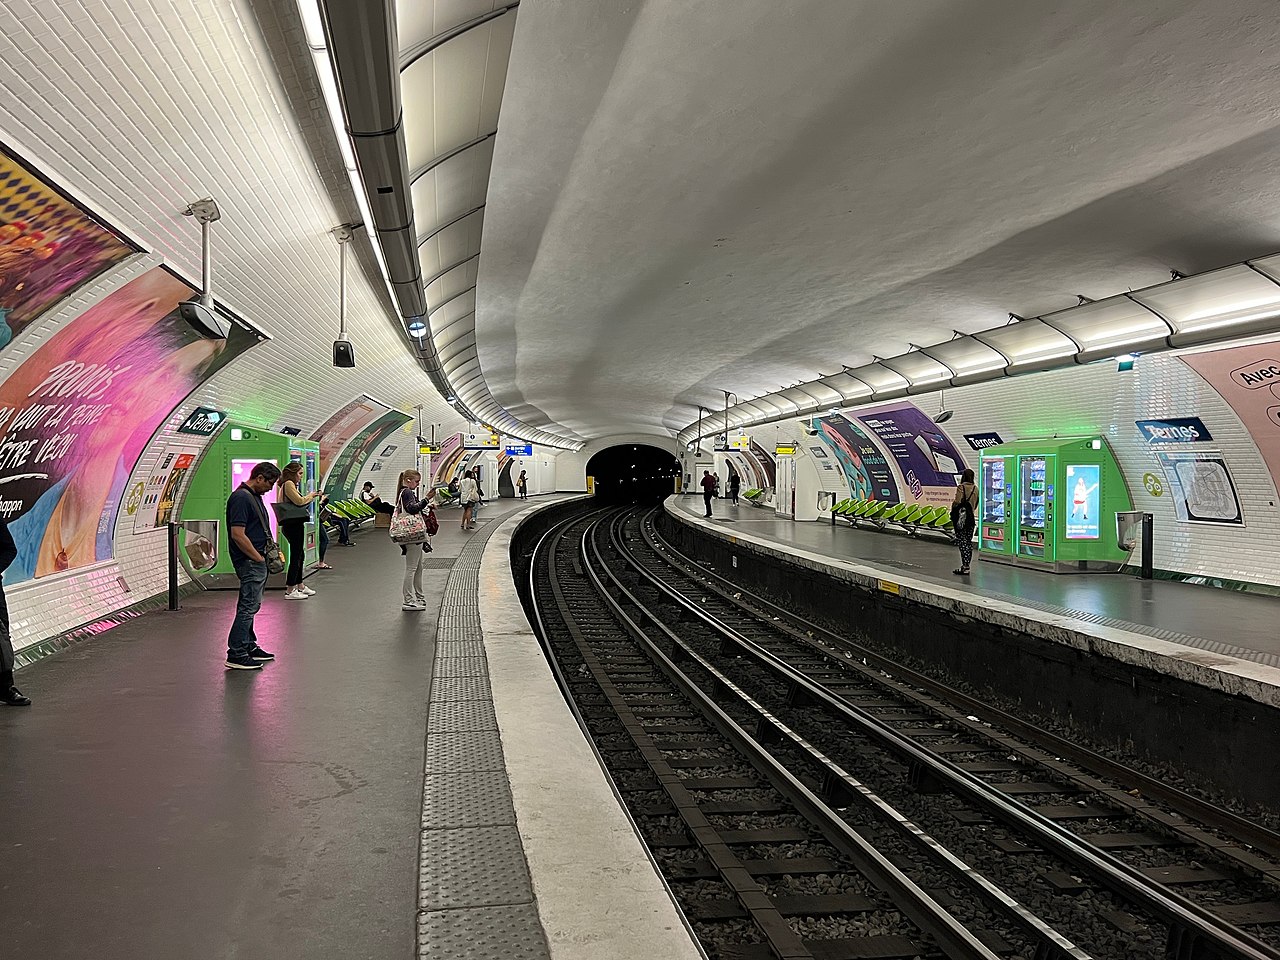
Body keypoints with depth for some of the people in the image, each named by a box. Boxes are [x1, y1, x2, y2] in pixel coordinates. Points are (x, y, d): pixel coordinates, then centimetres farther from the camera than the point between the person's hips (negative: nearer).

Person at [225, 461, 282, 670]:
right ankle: (236, 655, -4)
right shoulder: (241, 498, -19)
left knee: (251, 605, 16)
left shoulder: (255, 496, 13)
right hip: (250, 562, -11)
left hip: (257, 561, 11)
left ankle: (249, 647, 26)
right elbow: (237, 535, -24)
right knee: (248, 606, -8)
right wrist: (258, 558, -18)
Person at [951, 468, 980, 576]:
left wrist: (953, 505, 3)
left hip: (961, 517, -6)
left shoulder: (961, 487, -12)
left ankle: (965, 567, -9)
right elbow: (976, 505, 11)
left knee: (962, 542, -5)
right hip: (971, 517, 6)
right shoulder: (975, 488, 8)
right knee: (968, 542, 11)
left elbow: (957, 502, -17)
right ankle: (966, 566, 16)